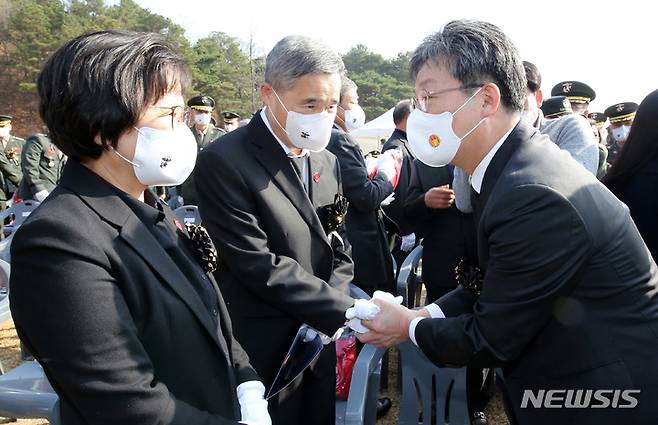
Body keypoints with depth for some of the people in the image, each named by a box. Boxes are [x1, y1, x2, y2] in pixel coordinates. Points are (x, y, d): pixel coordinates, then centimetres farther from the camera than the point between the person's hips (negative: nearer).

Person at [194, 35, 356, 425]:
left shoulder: (328, 161, 6)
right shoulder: (224, 162, -17)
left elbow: (338, 250, 9)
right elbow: (259, 266, -22)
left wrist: (327, 319, -6)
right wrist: (346, 311, -19)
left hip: (321, 346, 6)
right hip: (267, 356, -6)